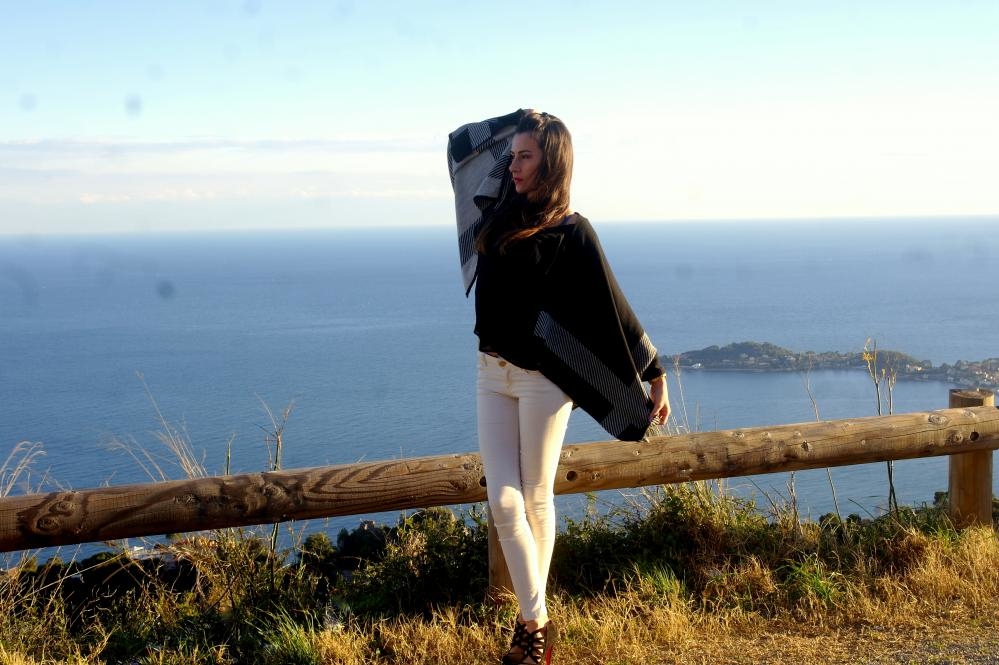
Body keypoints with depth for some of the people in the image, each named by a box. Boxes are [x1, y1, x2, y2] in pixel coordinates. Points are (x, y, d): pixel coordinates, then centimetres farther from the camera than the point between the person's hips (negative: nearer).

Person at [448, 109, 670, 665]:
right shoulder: (501, 213, 8)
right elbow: (459, 143, 20)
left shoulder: (572, 232, -8)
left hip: (544, 379, -5)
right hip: (492, 375, 5)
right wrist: (523, 120, 13)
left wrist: (654, 374, -5)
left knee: (536, 500, 5)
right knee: (504, 502, -1)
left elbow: (614, 308, -6)